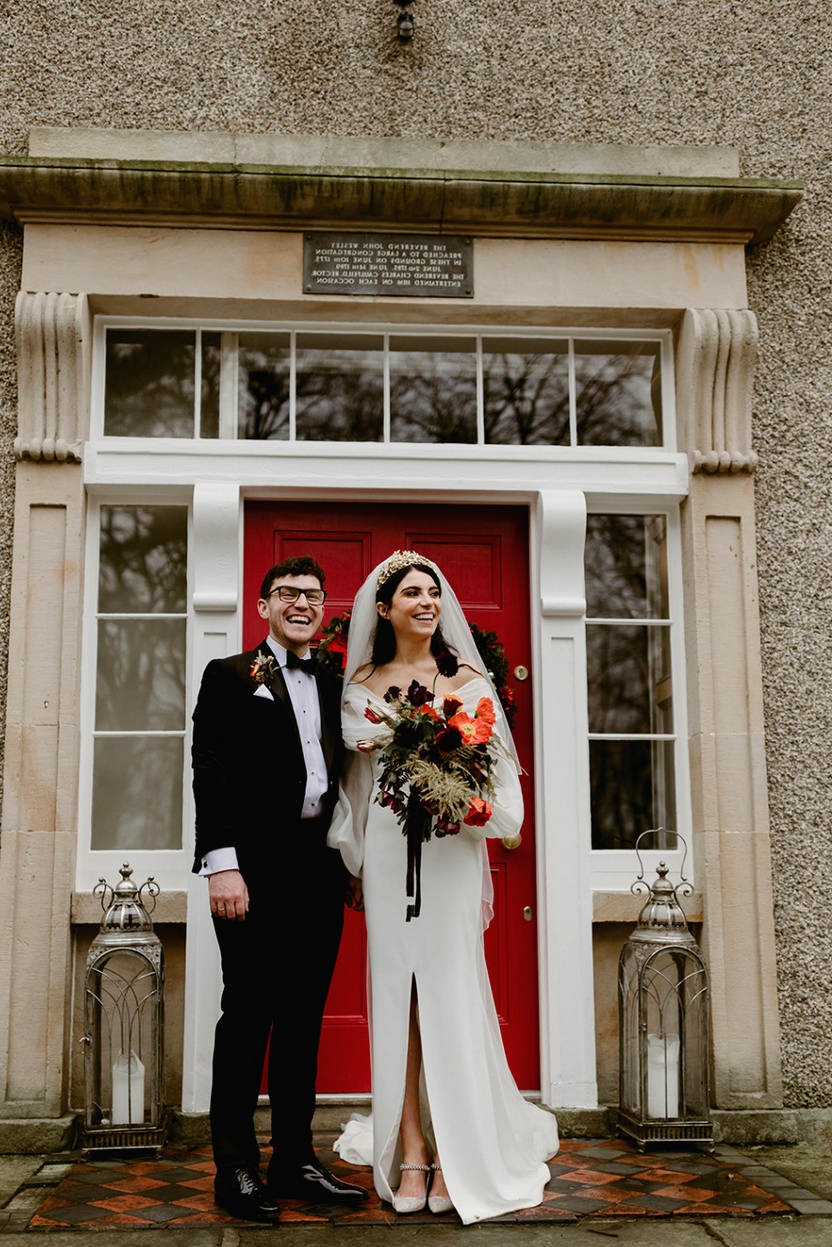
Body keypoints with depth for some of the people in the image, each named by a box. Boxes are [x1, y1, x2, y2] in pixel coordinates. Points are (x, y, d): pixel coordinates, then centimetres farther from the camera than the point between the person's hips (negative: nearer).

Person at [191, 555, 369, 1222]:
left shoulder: (333, 685, 17)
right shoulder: (231, 676, 2)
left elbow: (340, 776, 16)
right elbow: (212, 773, -7)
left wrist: (351, 863, 8)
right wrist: (223, 864, -16)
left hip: (321, 867, 5)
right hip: (256, 867, -5)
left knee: (304, 1017, 11)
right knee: (247, 1016, 0)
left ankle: (296, 1159, 21)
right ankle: (237, 1169, 11)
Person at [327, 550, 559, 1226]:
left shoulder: (469, 681, 6)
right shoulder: (361, 686, 11)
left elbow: (497, 766, 5)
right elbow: (353, 777, 16)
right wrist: (352, 856, 10)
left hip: (451, 846, -1)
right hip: (387, 846, 2)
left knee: (451, 991, -3)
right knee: (395, 991, 2)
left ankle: (457, 1153, 7)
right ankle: (411, 1152, 9)